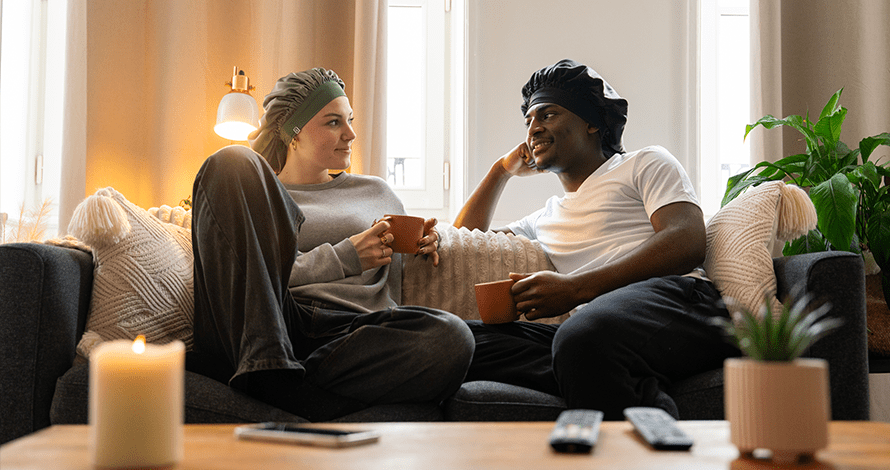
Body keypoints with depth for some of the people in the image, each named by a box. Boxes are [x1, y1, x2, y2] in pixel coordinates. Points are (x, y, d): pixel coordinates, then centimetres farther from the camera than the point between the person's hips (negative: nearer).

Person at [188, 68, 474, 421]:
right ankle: (265, 368, -31)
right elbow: (252, 276, 5)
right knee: (233, 161, -15)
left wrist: (425, 241, 15)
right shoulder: (244, 187, 21)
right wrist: (345, 257, -3)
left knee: (451, 337, -32)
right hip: (262, 327, -1)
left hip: (353, 333, 2)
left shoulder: (376, 193, 31)